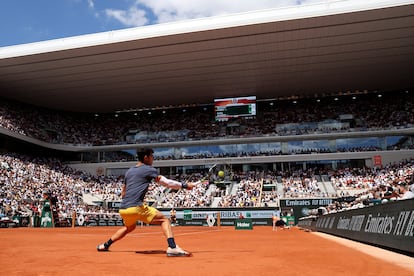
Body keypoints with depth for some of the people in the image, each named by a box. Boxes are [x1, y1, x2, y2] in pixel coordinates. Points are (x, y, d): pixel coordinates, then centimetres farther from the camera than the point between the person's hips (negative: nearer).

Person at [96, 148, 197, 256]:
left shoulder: (129, 171, 20)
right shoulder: (149, 169, 0)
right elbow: (166, 182, -3)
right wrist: (184, 185, 4)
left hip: (123, 209, 8)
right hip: (136, 207, -8)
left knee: (129, 227, 35)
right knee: (164, 220, -3)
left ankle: (105, 245, 40)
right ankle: (172, 247, -21)